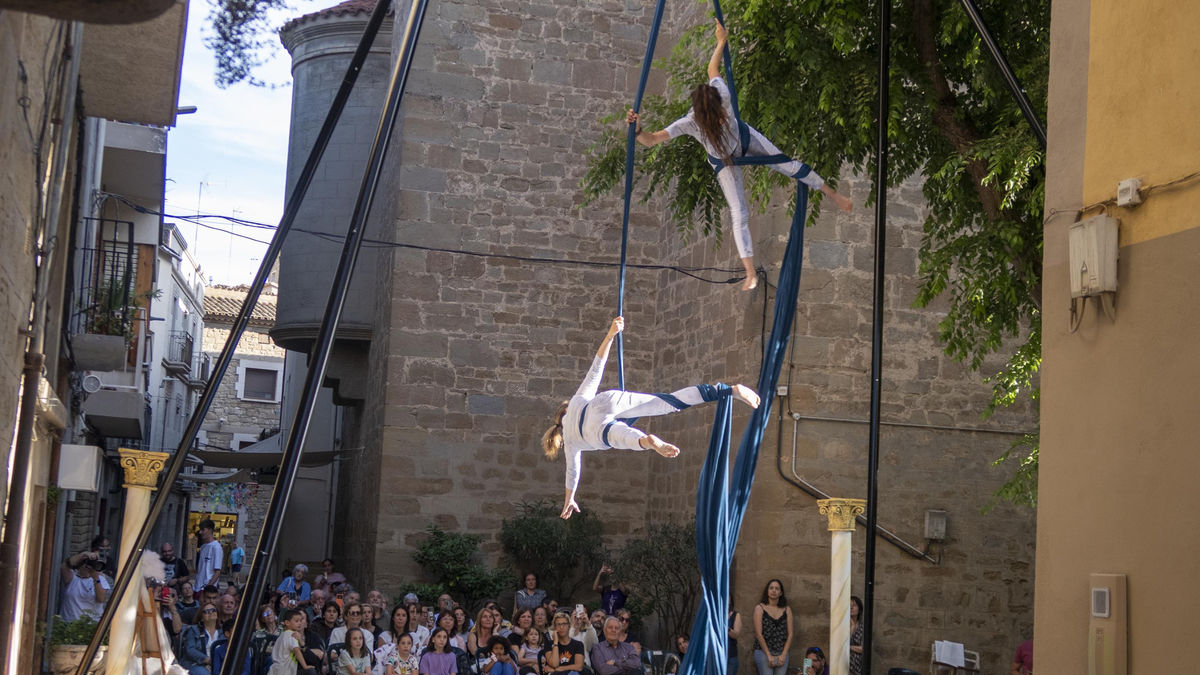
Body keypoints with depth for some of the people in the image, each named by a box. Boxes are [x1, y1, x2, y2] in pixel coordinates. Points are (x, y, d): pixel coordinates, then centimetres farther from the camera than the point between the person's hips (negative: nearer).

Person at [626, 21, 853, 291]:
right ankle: (750, 275, 3)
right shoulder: (688, 124, -41)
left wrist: (721, 42, -3)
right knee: (739, 215, -5)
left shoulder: (722, 96, -35)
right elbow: (650, 140, -44)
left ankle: (833, 195, 30)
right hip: (725, 162, -3)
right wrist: (637, 130, -63)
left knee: (789, 166, 5)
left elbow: (713, 70, -13)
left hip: (746, 138, 3)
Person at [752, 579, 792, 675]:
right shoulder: (760, 608, 2)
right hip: (764, 652, -3)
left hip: (782, 654, 3)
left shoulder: (786, 610, 10)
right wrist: (769, 656, -9)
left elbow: (790, 634, 7)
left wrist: (783, 655, -3)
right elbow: (758, 634, -4)